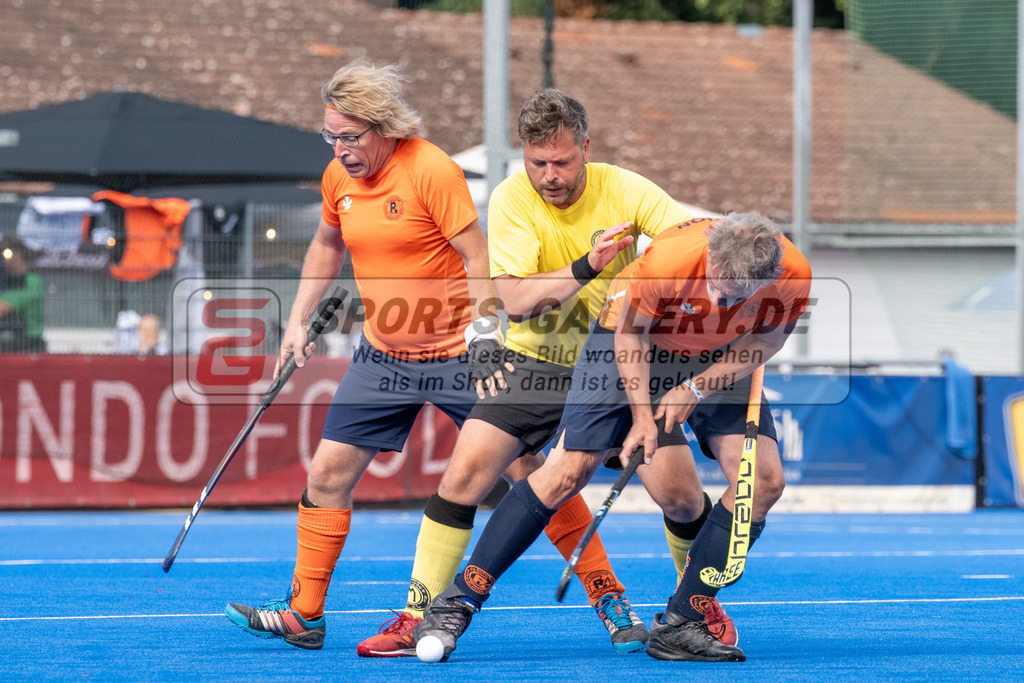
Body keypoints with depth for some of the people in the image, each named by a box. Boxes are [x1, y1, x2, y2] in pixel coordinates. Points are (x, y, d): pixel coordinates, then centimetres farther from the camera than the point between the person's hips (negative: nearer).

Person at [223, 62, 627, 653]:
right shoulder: (339, 179, 2)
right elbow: (328, 245, 21)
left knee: (527, 473, -5)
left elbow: (478, 256, -17)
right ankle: (304, 615, 9)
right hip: (383, 355, 6)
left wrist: (484, 338, -23)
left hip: (457, 354, -6)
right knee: (328, 475, 0)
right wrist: (298, 321, 16)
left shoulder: (432, 170, -17)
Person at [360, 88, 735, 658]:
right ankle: (418, 618, -8)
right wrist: (585, 269, -37)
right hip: (537, 363, -1)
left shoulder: (624, 190, -11)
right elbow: (513, 299, -23)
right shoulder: (512, 199, -14)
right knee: (466, 470, -18)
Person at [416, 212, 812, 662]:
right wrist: (641, 414, -20)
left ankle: (680, 625, -4)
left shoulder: (794, 275, -30)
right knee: (568, 470, -14)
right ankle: (455, 604, -5)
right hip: (634, 342, -4)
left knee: (764, 481, -12)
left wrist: (697, 388, -18)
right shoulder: (670, 258, -38)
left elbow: (767, 338, -9)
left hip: (721, 359, 4)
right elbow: (631, 330, -19)